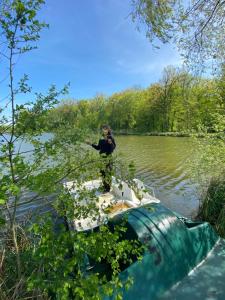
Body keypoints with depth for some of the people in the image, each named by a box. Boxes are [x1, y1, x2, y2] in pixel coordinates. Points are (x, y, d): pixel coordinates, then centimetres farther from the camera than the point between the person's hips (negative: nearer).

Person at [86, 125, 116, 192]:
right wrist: (91, 144, 11)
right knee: (102, 172, 10)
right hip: (102, 156, 6)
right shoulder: (101, 138, 11)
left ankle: (108, 187, 10)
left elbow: (113, 147, -15)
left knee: (108, 172, -3)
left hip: (108, 157, -6)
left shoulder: (111, 137, -5)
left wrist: (111, 143, -33)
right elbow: (98, 148, 16)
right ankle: (104, 187, 24)